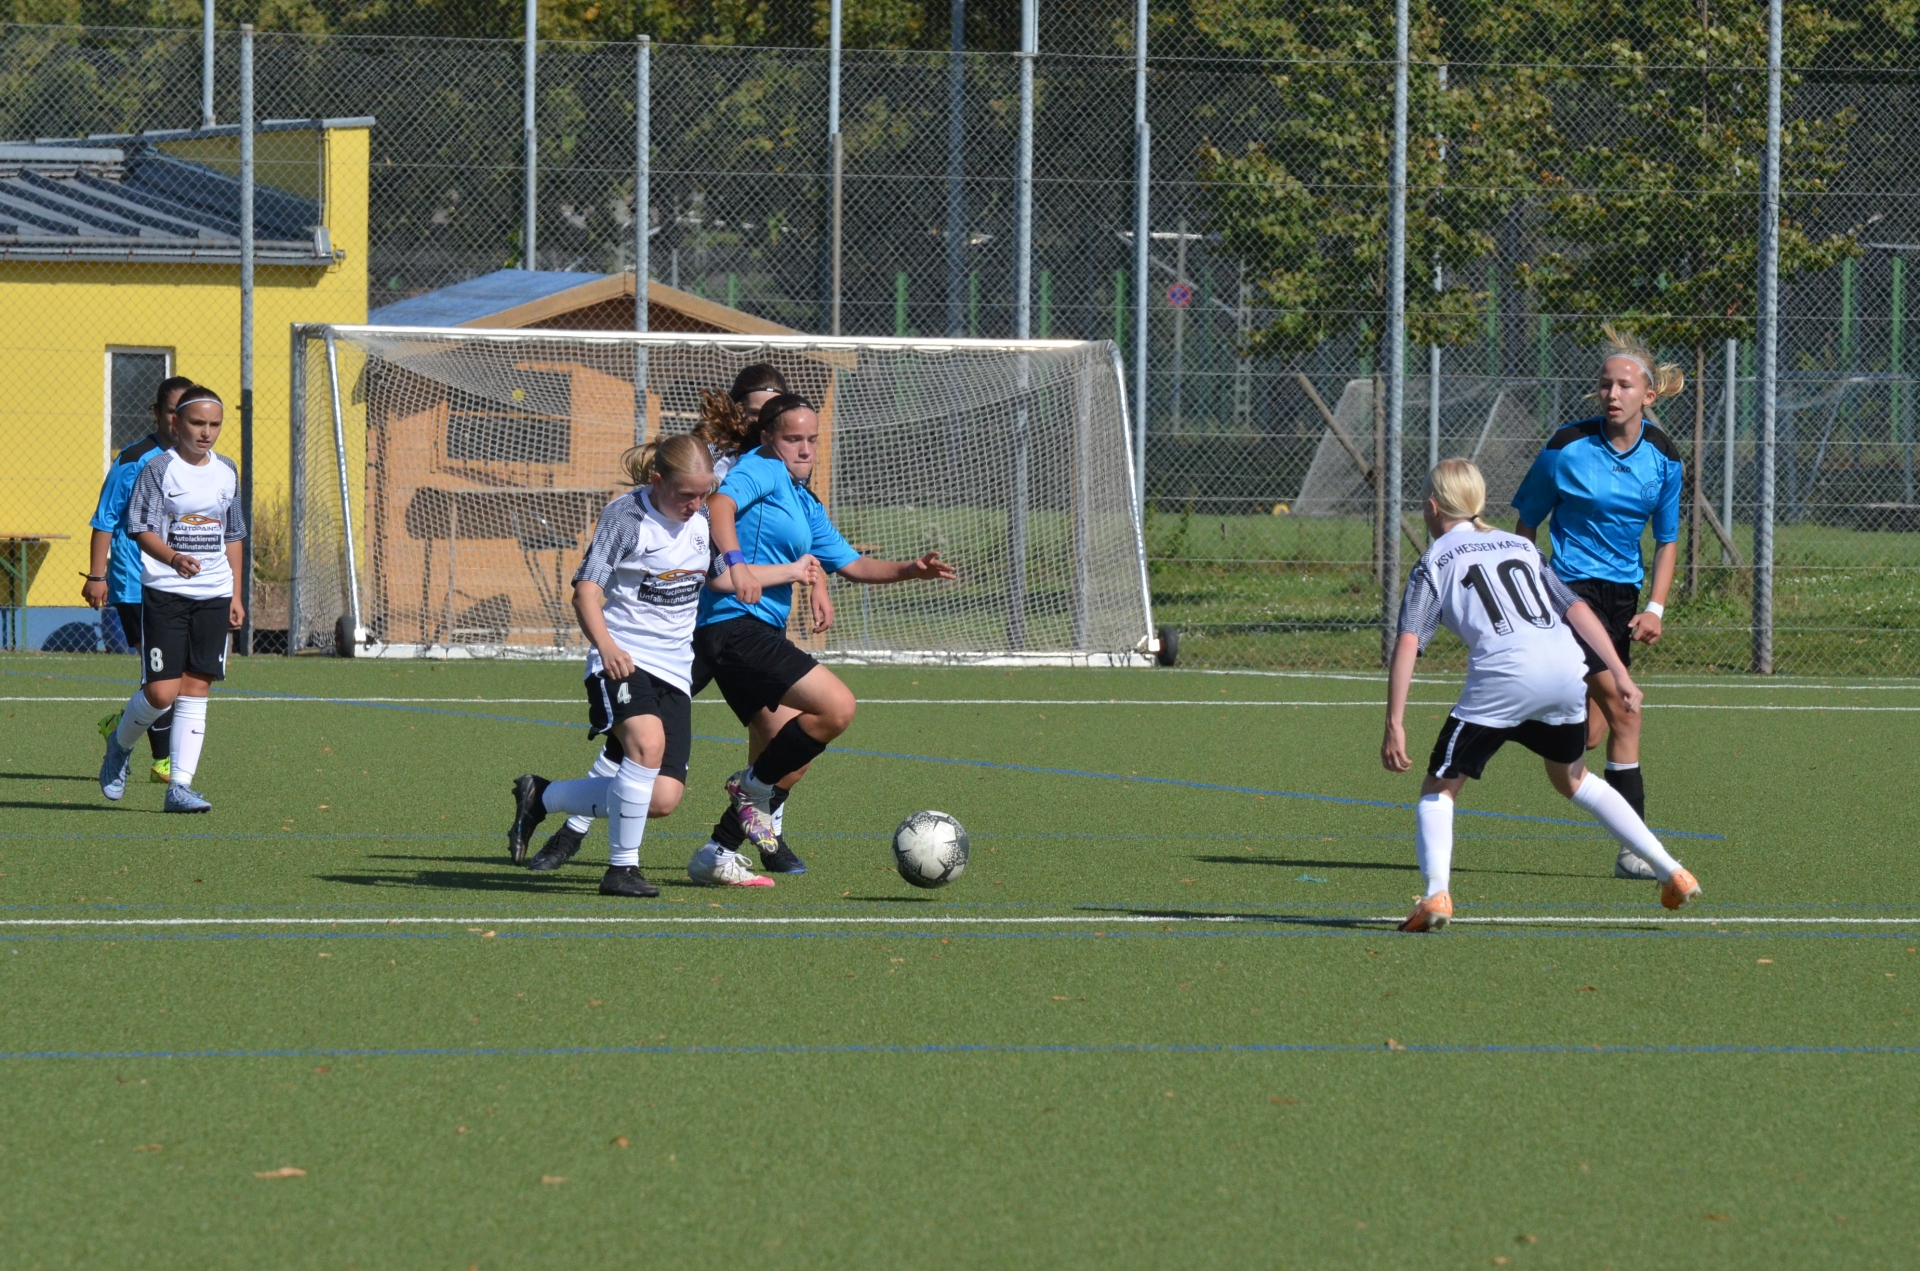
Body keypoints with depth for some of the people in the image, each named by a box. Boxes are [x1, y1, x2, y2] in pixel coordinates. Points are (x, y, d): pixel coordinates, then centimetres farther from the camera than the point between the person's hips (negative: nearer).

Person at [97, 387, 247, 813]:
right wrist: (173, 558, -30)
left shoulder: (227, 472, 11)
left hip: (213, 596, 5)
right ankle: (120, 744, 21)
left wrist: (235, 596, 15)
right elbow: (143, 530, -11)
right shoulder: (159, 468, -6)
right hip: (165, 591, -5)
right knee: (161, 692, -9)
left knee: (195, 690, -1)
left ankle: (180, 786, 1)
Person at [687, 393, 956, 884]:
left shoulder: (805, 504, 24)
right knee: (837, 706, -20)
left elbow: (851, 563, 29)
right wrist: (735, 562, -38)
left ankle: (716, 853, 16)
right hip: (736, 623, -11)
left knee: (787, 763, 13)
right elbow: (720, 505, -23)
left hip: (759, 634, 11)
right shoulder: (763, 470, -4)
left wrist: (910, 569, 14)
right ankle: (754, 788, -5)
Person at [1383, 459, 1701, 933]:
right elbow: (1577, 609, 17)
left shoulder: (1435, 561, 14)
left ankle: (1436, 893, -14)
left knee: (1441, 785, 8)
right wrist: (1620, 675, 15)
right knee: (1571, 778, 28)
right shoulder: (1520, 545, 27)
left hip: (1505, 674, -5)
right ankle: (1670, 871, 24)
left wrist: (1395, 726, -1)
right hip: (1568, 669, 5)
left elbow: (1407, 644, 2)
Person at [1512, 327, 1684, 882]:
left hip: (1622, 592, 5)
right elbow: (1526, 523, 0)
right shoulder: (1568, 448, -12)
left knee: (1591, 731, 9)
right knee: (1624, 714, -18)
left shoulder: (1663, 457, 0)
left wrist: (1655, 607, -1)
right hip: (1573, 583, -5)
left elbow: (1667, 539, 11)